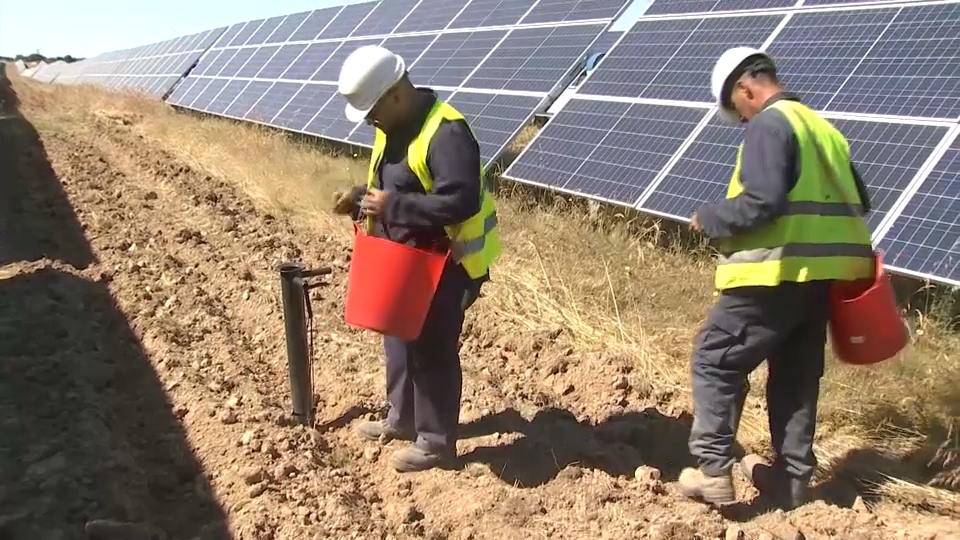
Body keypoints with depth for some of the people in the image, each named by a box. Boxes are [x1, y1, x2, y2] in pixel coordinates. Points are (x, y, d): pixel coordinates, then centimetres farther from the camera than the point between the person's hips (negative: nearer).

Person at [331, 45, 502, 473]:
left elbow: (461, 202, -32)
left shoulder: (446, 134, -25)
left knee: (432, 350, 1)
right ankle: (402, 418, 38)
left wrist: (393, 207, -29)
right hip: (405, 260, 10)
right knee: (399, 340, 20)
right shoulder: (393, 128, 6)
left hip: (444, 264, -10)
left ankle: (436, 441, 15)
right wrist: (362, 199, 1)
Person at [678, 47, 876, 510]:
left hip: (776, 271, -9)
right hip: (822, 272, 9)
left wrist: (709, 219, -8)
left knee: (715, 361, 1)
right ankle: (793, 477, 24)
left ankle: (713, 471, -1)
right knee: (797, 374, 16)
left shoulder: (767, 124, -10)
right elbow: (857, 201, 20)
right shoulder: (823, 127, 17)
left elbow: (761, 201, -22)